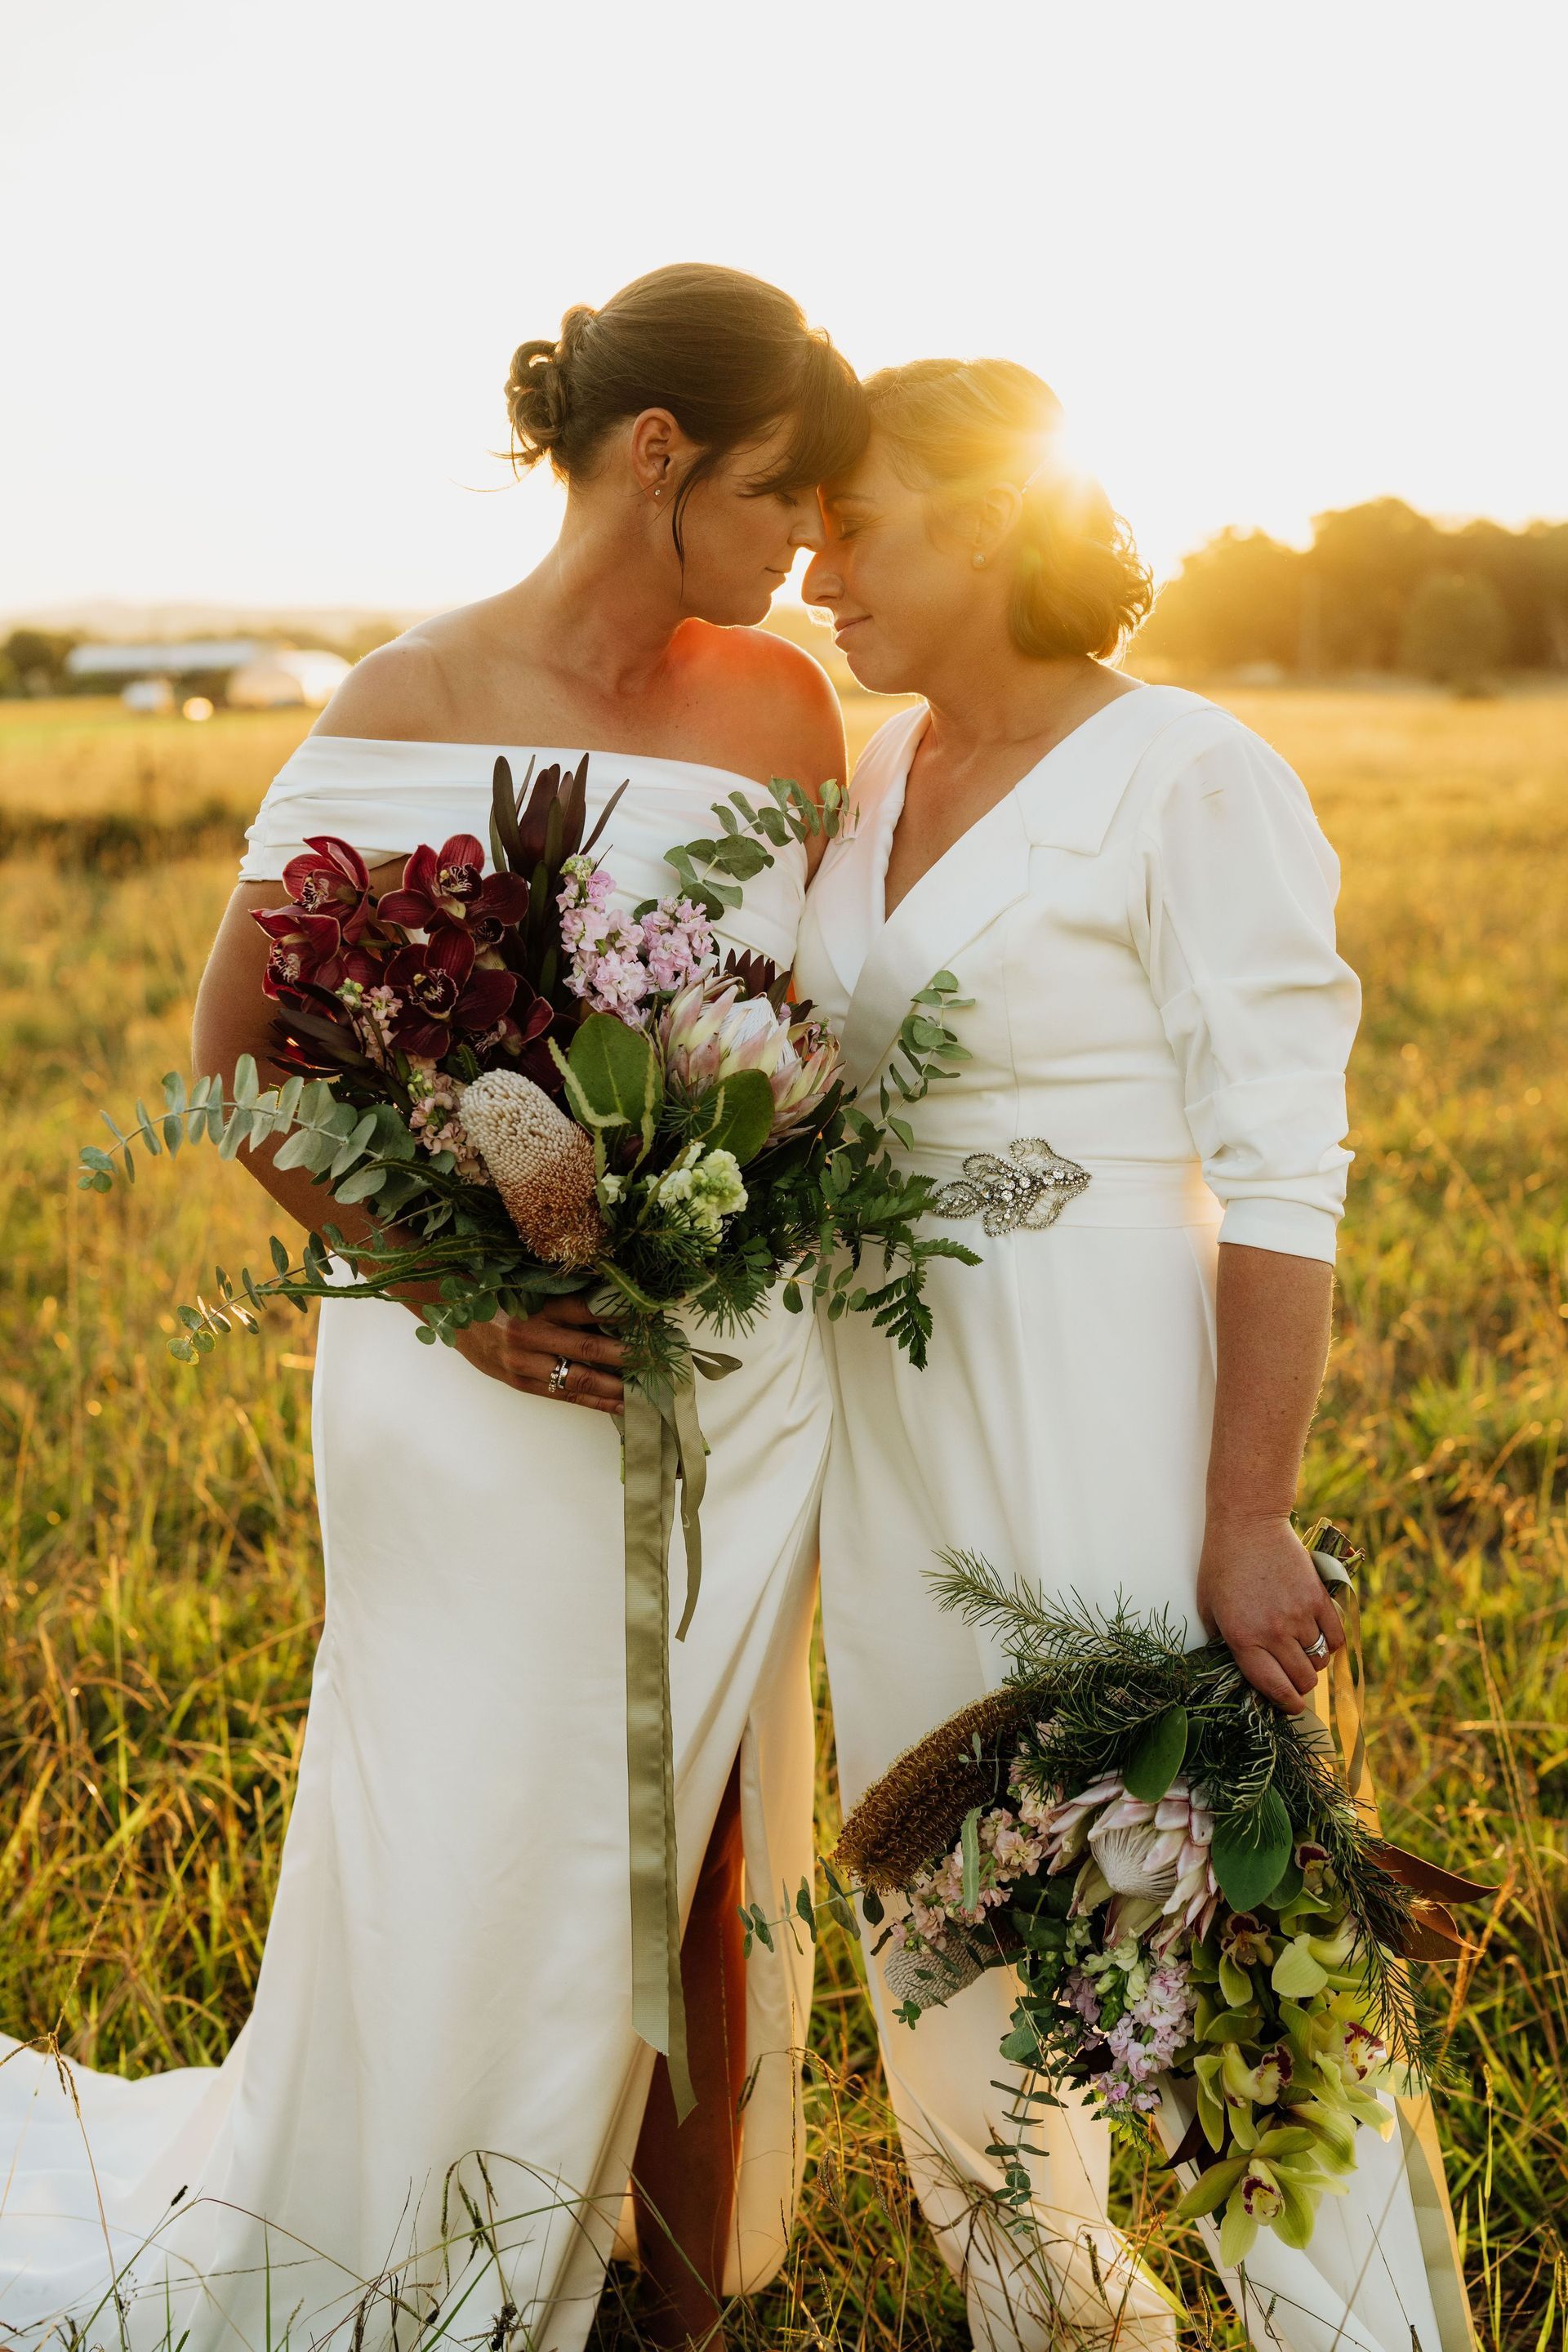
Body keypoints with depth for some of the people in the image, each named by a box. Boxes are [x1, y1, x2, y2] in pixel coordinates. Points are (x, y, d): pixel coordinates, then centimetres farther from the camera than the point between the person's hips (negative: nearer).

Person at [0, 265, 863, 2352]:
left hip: (743, 1380, 4)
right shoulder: (408, 711, -8)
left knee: (714, 1879, 12)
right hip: (494, 1389, -3)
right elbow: (239, 1050, -4)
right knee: (478, 1900, 6)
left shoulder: (783, 708, 3)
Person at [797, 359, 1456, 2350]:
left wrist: (1249, 1519, -19)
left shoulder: (1188, 781, -13)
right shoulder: (874, 776, 9)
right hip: (896, 1419, 8)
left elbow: (1283, 1181, -16)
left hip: (1107, 1411, -7)